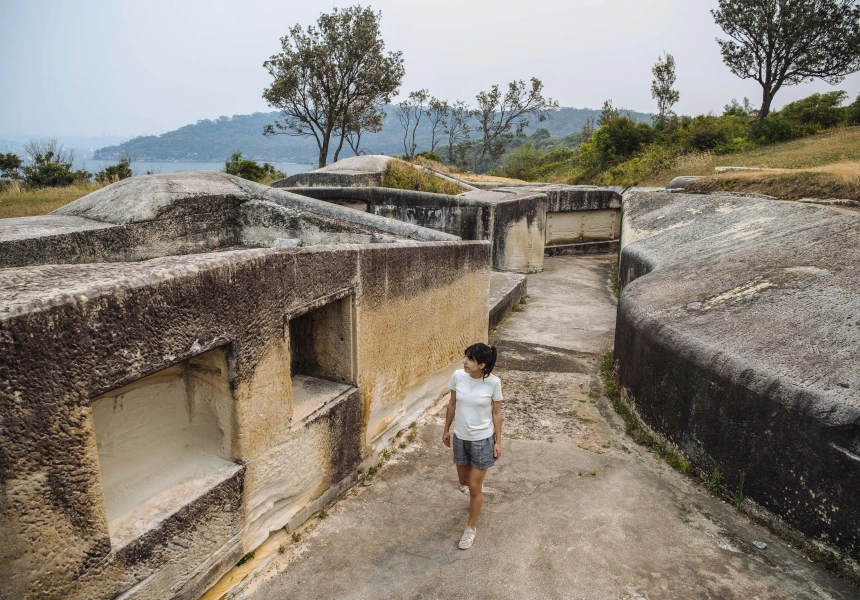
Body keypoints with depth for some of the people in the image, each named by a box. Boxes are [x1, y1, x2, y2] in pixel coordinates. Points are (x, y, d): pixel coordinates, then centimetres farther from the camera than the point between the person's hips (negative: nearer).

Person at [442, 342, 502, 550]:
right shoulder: (458, 376, -13)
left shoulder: (493, 383, -19)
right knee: (464, 480, 21)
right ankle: (477, 494, 57)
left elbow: (497, 413, -8)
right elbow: (452, 404, 2)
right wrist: (447, 429, 10)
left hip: (483, 439, -4)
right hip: (461, 437, 4)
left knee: (474, 486, 5)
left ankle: (471, 527, 28)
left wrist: (498, 441, -4)